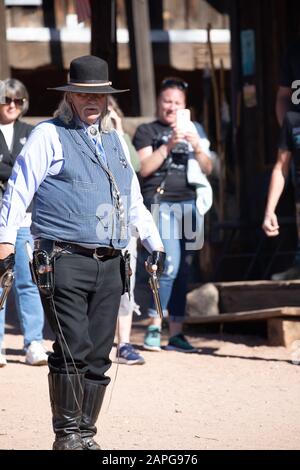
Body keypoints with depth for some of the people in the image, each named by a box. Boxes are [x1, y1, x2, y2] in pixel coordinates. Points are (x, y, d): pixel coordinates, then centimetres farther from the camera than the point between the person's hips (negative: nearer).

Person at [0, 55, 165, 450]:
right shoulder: (49, 136, 3)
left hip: (109, 266, 6)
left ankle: (85, 433, 11)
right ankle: (66, 433, -4)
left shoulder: (114, 141, 21)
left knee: (99, 355, 4)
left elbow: (134, 200, 30)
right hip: (65, 261, -6)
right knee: (73, 350, -13)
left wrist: (154, 243, 25)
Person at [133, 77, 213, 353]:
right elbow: (144, 168, -5)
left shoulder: (194, 130, 18)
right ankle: (154, 326, -8)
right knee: (170, 263, -17)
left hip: (189, 202, 4)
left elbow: (208, 169, 12)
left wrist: (197, 147, -6)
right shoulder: (147, 131, 7)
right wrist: (168, 146, -14)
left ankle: (176, 333, 5)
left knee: (183, 269, 2)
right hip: (160, 201, -4)